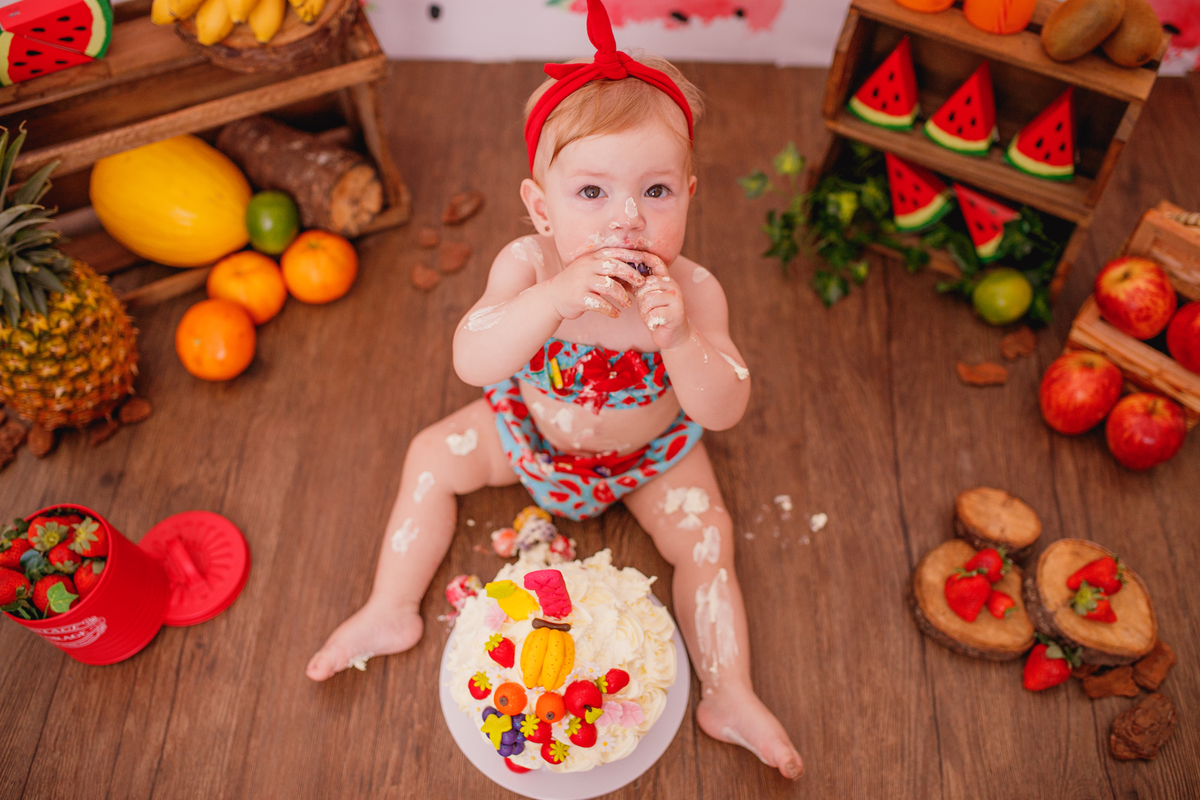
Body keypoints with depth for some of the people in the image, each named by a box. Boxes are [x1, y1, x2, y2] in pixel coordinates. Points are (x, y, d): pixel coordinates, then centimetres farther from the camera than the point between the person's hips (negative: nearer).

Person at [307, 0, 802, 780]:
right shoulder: (528, 265, -28)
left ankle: (730, 696, 1)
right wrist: (555, 296, -55)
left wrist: (678, 339, -52)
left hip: (649, 452, -2)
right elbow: (472, 361, -41)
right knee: (433, 455, 1)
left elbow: (724, 412, -33)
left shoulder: (692, 291, -30)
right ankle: (390, 611, 13)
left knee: (707, 535, -14)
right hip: (534, 427, 2)